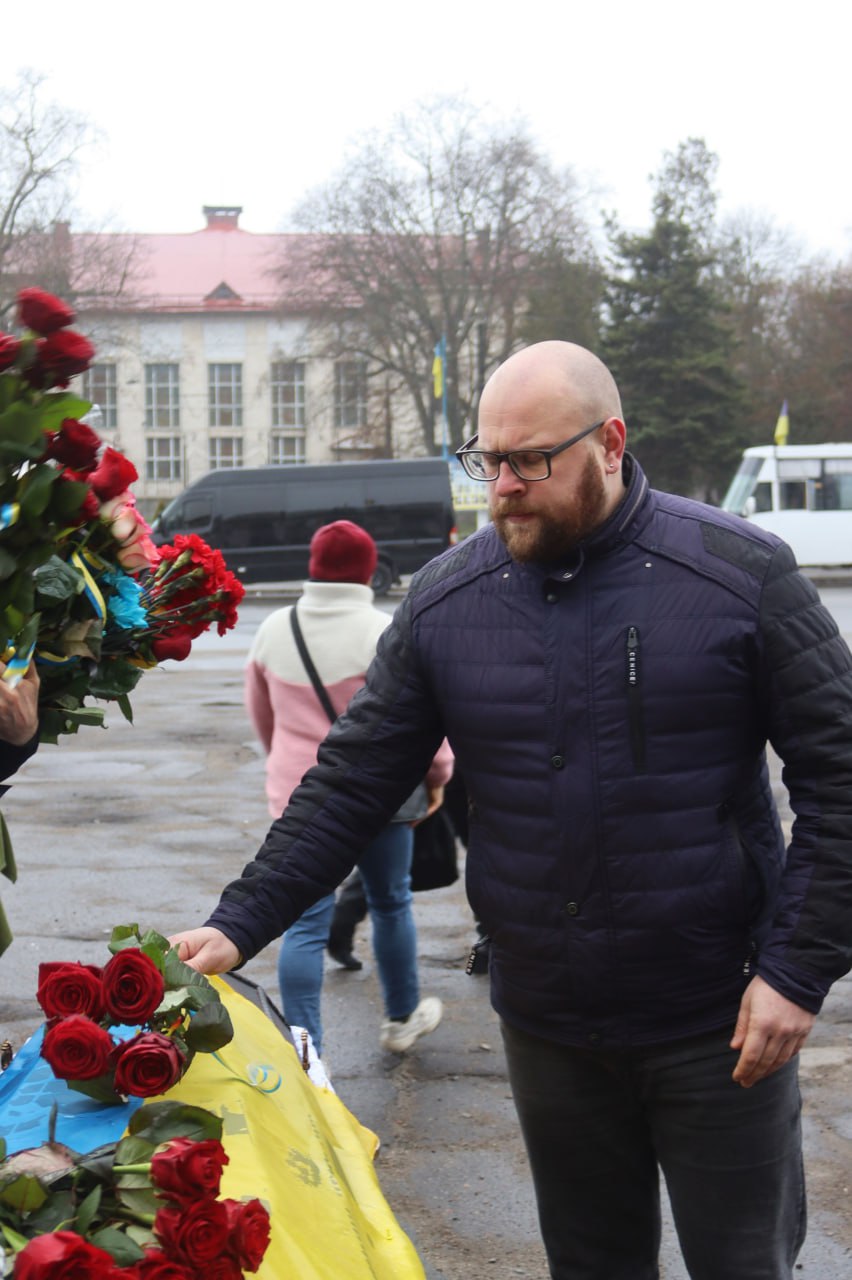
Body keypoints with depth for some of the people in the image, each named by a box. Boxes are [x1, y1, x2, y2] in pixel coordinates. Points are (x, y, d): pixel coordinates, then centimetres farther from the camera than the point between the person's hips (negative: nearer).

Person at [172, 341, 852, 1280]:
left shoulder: (742, 574, -10)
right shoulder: (446, 600, -2)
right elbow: (351, 781, 1)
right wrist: (240, 923, -7)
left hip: (719, 1025, -2)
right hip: (547, 1026, 3)